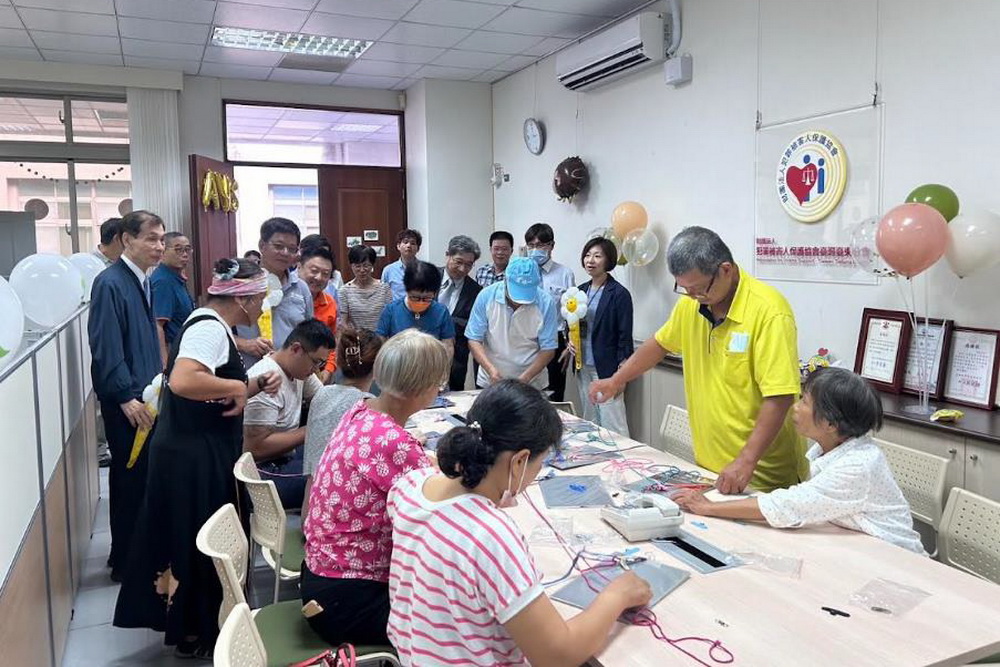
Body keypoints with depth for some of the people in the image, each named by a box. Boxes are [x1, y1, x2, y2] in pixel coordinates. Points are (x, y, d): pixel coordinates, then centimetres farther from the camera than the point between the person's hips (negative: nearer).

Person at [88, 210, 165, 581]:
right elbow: (105, 347, -20)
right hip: (125, 403, -8)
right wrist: (126, 398, -20)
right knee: (131, 479, 1)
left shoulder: (143, 281, 10)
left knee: (141, 477, 17)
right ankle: (125, 562, 15)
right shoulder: (110, 283, -16)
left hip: (145, 396, 8)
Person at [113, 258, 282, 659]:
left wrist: (256, 386, 3)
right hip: (193, 456, -10)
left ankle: (193, 624, 35)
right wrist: (237, 387, -24)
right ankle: (195, 634, 21)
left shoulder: (214, 327, 13)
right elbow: (182, 382, -37)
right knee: (199, 543, 4)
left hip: (203, 454, 10)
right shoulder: (209, 327, -19)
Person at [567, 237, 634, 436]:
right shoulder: (581, 290, 9)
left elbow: (625, 337, -11)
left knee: (613, 426, -6)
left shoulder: (619, 294, -11)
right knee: (589, 424, 13)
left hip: (607, 369, -7)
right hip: (584, 367, 7)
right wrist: (571, 342, 0)